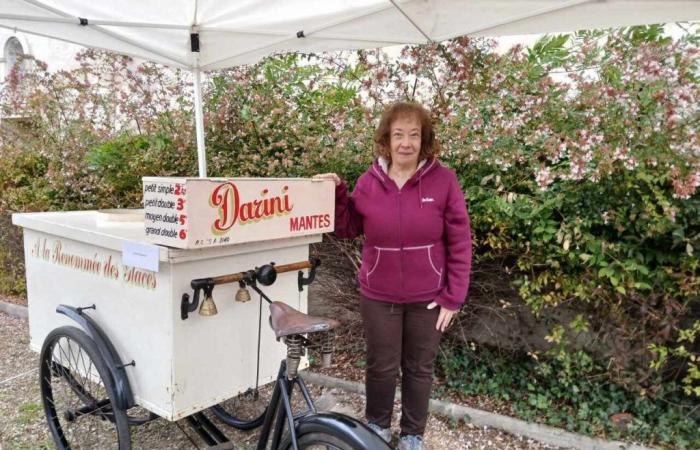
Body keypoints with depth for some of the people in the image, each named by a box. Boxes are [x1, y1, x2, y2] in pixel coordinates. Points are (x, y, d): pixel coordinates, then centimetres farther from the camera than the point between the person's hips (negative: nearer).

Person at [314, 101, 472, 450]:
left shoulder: (443, 180, -11)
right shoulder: (369, 181, -4)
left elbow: (460, 243, -8)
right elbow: (347, 229, 5)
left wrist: (453, 296, -9)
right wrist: (337, 193, -11)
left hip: (427, 298, -1)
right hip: (378, 296, 1)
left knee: (419, 369, 16)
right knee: (381, 366, 15)